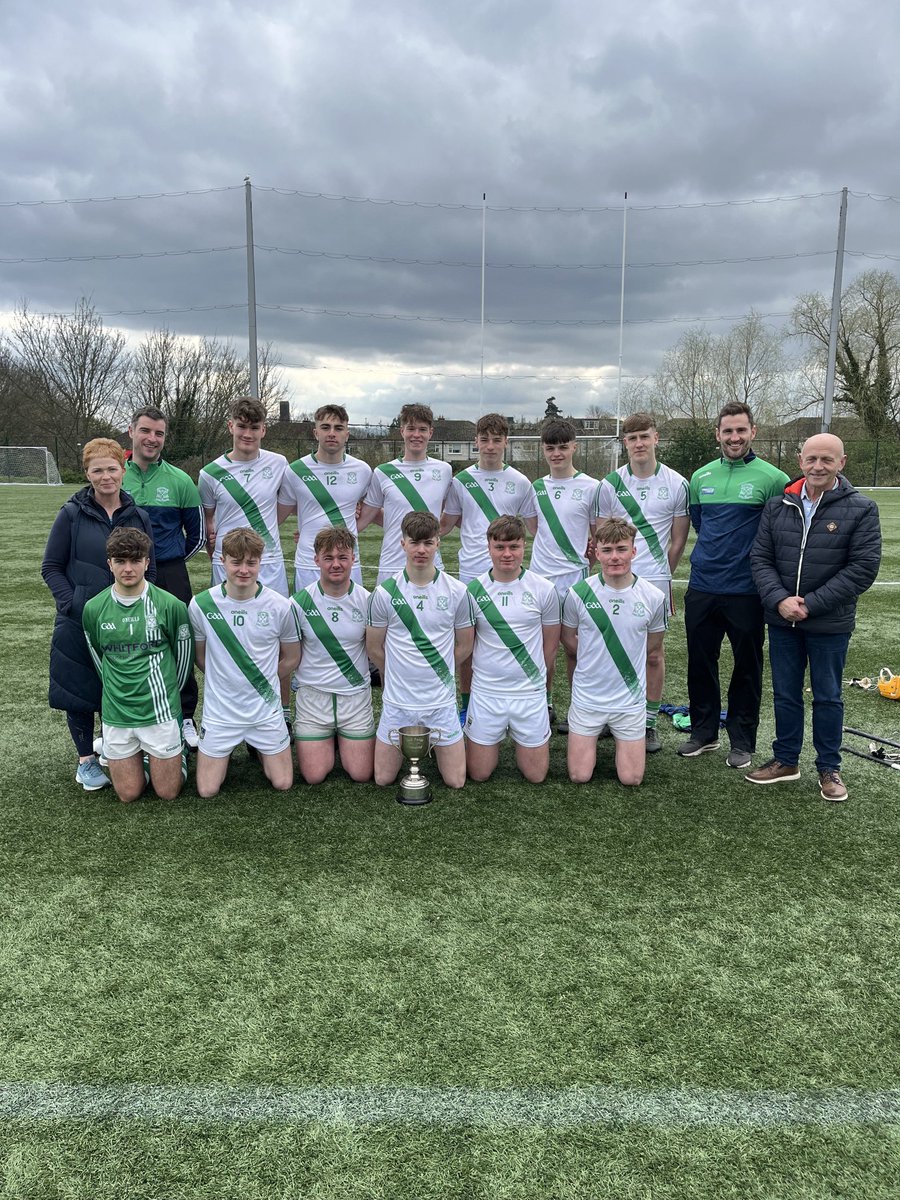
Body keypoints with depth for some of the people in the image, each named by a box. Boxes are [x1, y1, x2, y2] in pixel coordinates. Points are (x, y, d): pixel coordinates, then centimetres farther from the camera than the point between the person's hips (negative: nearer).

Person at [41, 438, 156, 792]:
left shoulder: (138, 517, 4)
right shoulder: (72, 514, -3)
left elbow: (149, 570, 11)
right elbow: (51, 567, -1)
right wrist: (72, 605, -12)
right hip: (78, 624, -2)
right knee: (79, 689, 6)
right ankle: (86, 760, 22)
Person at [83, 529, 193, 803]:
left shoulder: (170, 605, -10)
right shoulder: (94, 608, -2)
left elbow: (184, 655, 3)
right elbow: (99, 659, 14)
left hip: (160, 712, -2)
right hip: (116, 714, 2)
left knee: (167, 792, 6)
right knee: (128, 794, 9)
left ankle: (178, 746, 32)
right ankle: (141, 755, 37)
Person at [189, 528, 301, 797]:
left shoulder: (281, 606, -11)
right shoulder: (201, 605, -10)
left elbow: (291, 659, 2)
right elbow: (200, 656, 5)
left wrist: (258, 682, 2)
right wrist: (226, 682, 3)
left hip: (267, 710, 0)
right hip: (219, 711, 0)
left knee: (282, 783, 4)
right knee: (207, 790, 1)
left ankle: (258, 748, 34)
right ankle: (228, 750, 31)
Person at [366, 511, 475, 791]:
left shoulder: (457, 591, -6)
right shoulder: (385, 592, -8)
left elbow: (464, 646, 6)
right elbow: (374, 647, 3)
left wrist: (436, 671, 10)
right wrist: (402, 675, 10)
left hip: (442, 701, 0)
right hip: (397, 701, 0)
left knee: (455, 781, 5)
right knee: (383, 779, 7)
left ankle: (433, 743, 34)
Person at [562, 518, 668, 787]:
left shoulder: (653, 597, -10)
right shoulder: (578, 593, -12)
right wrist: (593, 665, 6)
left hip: (631, 701, 0)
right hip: (587, 699, 0)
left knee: (631, 779, 3)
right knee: (579, 777, 2)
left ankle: (620, 740, 32)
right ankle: (594, 736, 31)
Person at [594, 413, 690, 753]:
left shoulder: (676, 484, 2)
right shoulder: (610, 485, 3)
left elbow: (678, 540, 10)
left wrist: (661, 575, 12)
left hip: (656, 580, 0)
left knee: (654, 653, 5)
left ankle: (650, 722, 17)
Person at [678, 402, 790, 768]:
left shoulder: (771, 478, -6)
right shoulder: (701, 477, 7)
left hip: (746, 590, -4)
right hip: (702, 587, 4)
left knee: (747, 667, 7)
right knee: (700, 663, 12)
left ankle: (742, 740, 21)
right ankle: (703, 732, 27)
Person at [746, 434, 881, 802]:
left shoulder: (861, 509, -7)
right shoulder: (777, 507, 2)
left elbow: (863, 568, -12)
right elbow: (760, 558, 1)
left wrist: (811, 604, -16)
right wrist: (780, 600, -15)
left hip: (830, 625, -3)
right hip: (782, 621, 3)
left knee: (827, 697, 11)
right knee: (785, 694, 14)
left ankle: (829, 768, 26)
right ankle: (786, 760, 30)